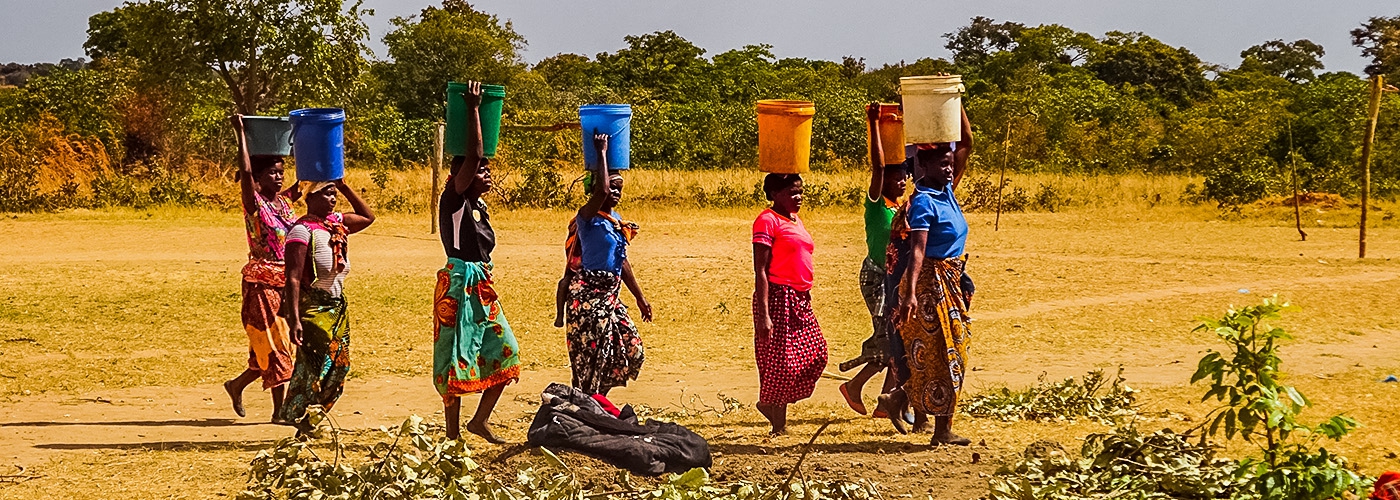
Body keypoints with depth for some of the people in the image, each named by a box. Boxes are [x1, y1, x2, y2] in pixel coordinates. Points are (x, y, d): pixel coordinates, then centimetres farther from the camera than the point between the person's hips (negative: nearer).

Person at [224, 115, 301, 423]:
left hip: (286, 281, 7)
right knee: (275, 346, -5)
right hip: (261, 281, -7)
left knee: (278, 347, 11)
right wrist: (240, 132, -20)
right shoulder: (255, 204, -9)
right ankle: (279, 410, 0)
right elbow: (245, 171, -25)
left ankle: (238, 384, 31)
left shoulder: (284, 201, 9)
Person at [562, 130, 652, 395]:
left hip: (611, 294, 9)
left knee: (630, 350, 10)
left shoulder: (617, 220, 13)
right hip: (589, 295, -9)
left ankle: (596, 400, 21)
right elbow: (600, 191, -32)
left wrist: (639, 297, 24)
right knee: (591, 355, -8)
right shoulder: (589, 217, -11)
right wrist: (601, 153, -22)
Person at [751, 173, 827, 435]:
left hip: (801, 299, 9)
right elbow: (760, 270, -15)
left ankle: (771, 405, 16)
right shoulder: (768, 221, -10)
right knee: (778, 362, -5)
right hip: (778, 297, -9)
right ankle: (779, 425, 6)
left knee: (816, 355, 6)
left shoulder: (796, 221, 17)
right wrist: (763, 315, -20)